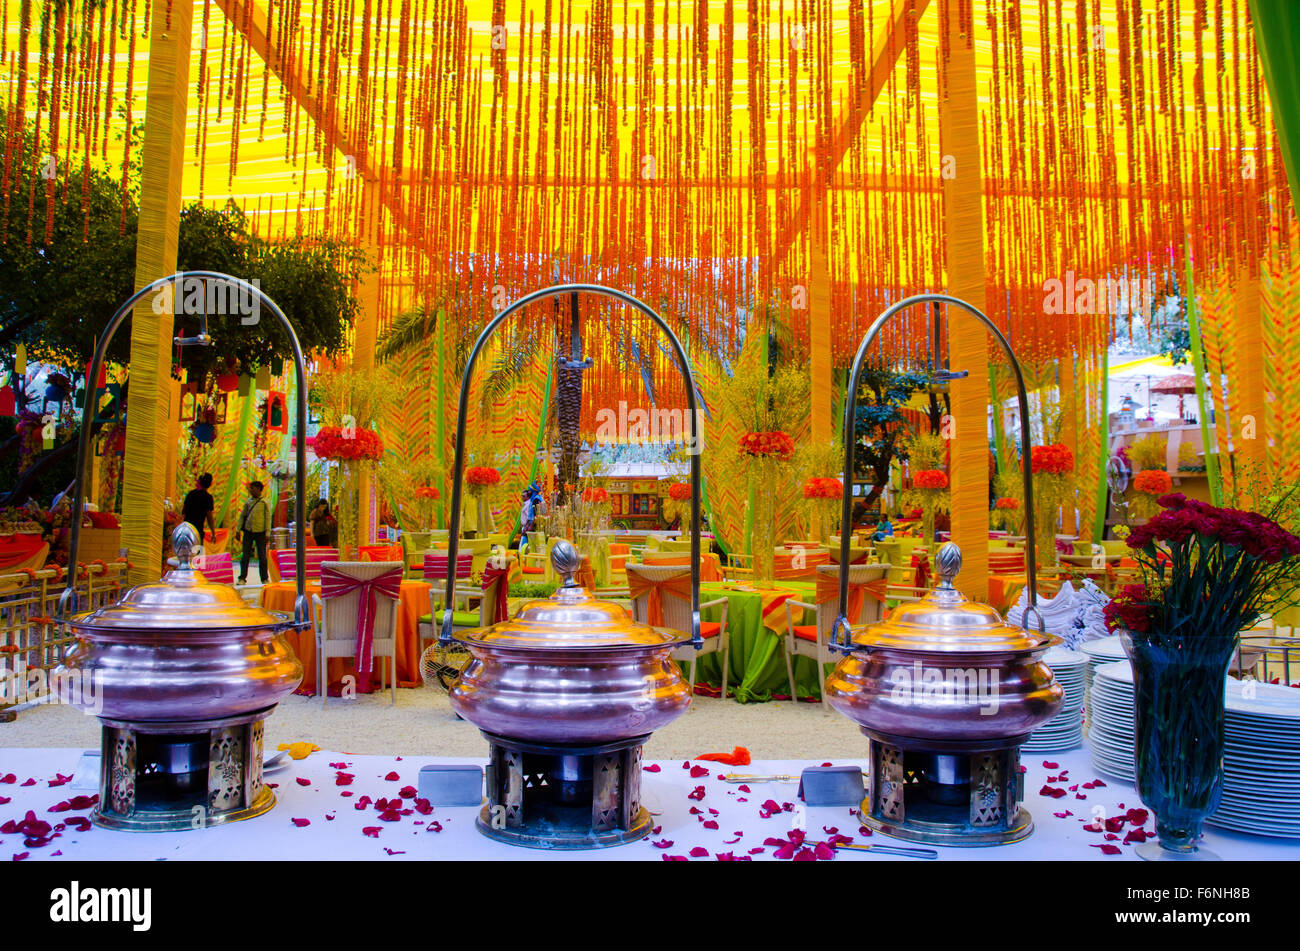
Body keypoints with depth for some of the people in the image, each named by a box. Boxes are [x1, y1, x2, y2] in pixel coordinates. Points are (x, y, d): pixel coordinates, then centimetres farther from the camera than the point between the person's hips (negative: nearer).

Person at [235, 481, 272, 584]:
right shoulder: (248, 502, 10)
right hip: (248, 531, 3)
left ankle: (265, 579, 10)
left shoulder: (265, 502, -1)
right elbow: (242, 516, 15)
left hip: (260, 532, -3)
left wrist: (267, 534, -8)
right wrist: (238, 531, 9)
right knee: (245, 555, 2)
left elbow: (268, 518, -3)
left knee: (262, 556, 1)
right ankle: (242, 578, 6)